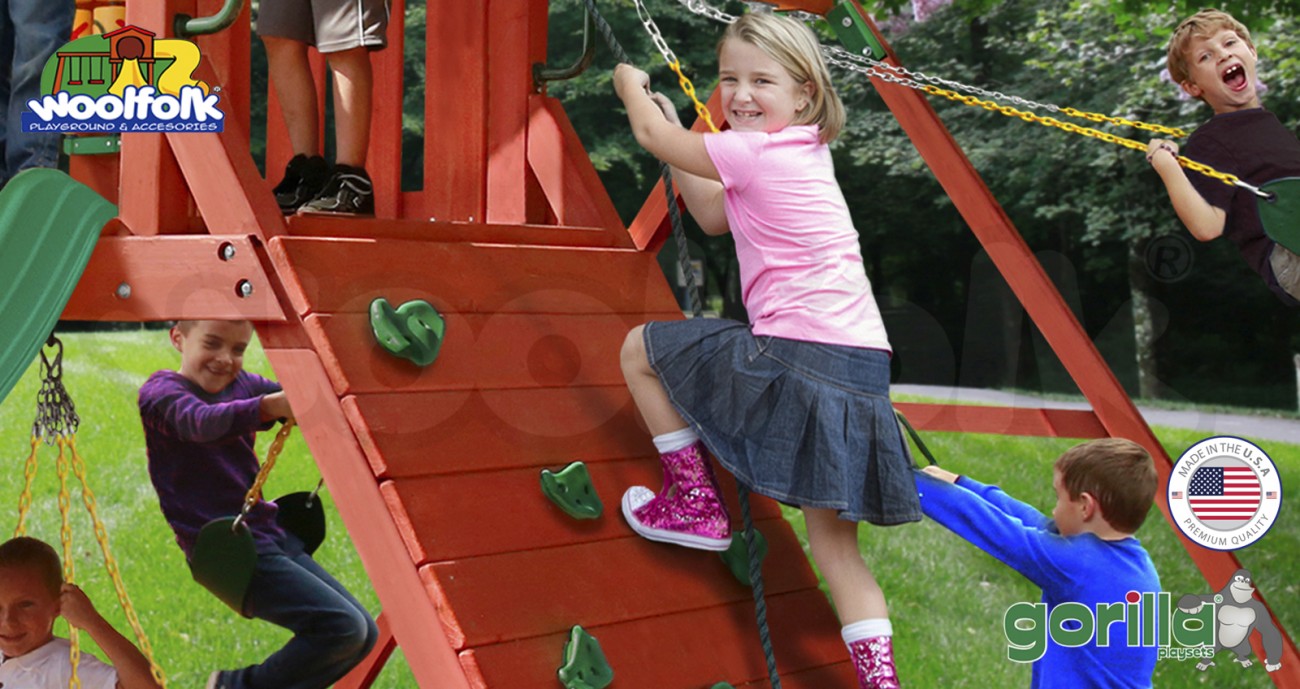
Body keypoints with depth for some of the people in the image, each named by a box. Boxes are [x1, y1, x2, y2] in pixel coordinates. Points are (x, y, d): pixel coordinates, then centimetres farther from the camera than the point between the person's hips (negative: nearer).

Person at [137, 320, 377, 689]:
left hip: (270, 536, 8)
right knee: (343, 627, -20)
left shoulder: (242, 385, 14)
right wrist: (272, 406, -46)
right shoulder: (160, 392, -8)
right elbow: (201, 422, -30)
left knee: (364, 635, 7)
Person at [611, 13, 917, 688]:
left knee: (640, 348, 12)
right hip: (862, 371, 9)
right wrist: (672, 122, 33)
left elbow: (651, 136, 8)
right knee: (834, 539, 14)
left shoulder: (752, 152, -7)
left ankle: (696, 505, 16)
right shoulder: (805, 152, 18)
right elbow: (714, 216, 30)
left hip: (794, 358, -9)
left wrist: (628, 81, 28)